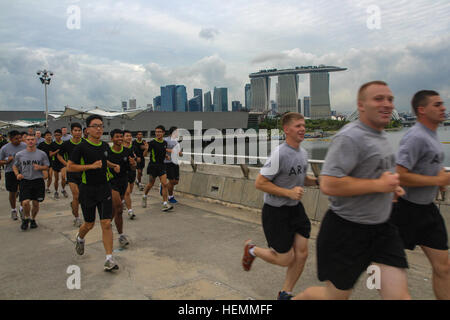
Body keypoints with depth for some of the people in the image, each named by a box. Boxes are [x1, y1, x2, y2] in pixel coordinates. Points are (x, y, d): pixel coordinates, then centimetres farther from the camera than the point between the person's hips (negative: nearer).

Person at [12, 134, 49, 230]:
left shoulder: (42, 154, 3)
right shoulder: (19, 154, 3)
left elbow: (47, 166, 8)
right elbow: (14, 166, 14)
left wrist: (40, 167, -14)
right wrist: (17, 174, -5)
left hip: (38, 180, 1)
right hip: (25, 180, 0)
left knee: (36, 203, 5)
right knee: (25, 202, -14)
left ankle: (33, 219, 30)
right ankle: (26, 218, 14)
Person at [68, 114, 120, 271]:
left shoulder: (105, 146, 7)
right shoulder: (82, 147, -10)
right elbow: (70, 167, -10)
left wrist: (114, 165, 9)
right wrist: (91, 166, -19)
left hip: (104, 188, 3)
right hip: (87, 189, -3)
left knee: (106, 223, -5)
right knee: (89, 224, 11)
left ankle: (109, 259, 0)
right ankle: (80, 238, 48)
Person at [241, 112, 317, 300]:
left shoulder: (303, 153, 4)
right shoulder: (280, 154, -22)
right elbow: (259, 183, -20)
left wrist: (317, 181, 0)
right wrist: (289, 193, -25)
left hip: (295, 208, 8)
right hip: (275, 212, -7)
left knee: (302, 254, 6)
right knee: (286, 259, 1)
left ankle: (285, 294, 27)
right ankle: (252, 250, 29)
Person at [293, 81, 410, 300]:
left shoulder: (381, 136, 12)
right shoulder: (350, 137, -19)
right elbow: (328, 185, -28)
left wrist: (391, 186, 8)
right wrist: (378, 185, -23)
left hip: (381, 228, 8)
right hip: (347, 230, -8)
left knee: (398, 295, 0)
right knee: (336, 295, 10)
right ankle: (292, 299, 37)